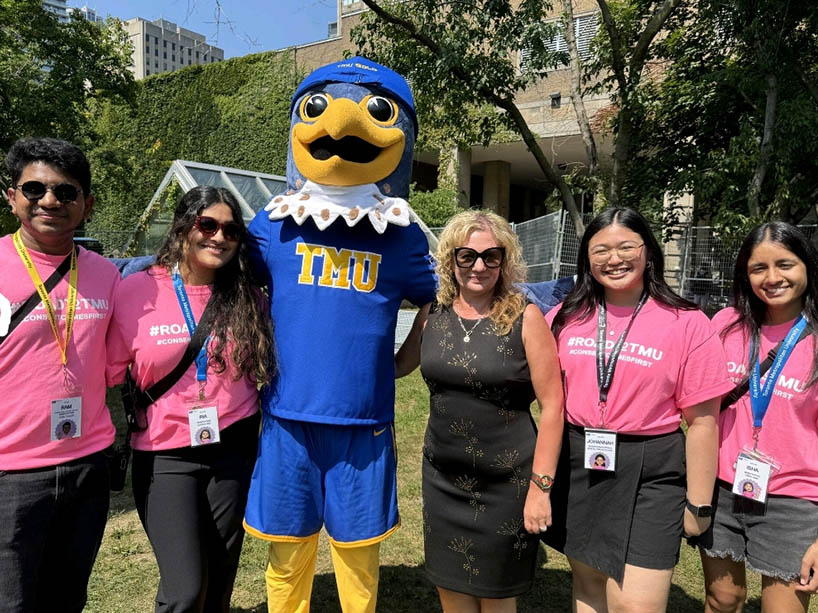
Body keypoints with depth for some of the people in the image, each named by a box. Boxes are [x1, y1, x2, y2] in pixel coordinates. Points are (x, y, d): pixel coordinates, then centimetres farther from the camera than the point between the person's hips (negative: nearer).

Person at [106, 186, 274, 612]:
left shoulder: (247, 297, -1)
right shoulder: (135, 291, -8)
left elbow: (265, 369, 8)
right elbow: (107, 372, -2)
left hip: (234, 451, 3)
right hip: (165, 455, -2)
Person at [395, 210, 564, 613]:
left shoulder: (525, 318, -11)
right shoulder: (432, 315, -1)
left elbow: (552, 405, -10)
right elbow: (397, 366, 15)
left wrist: (540, 486, -12)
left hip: (506, 485, -3)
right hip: (442, 480, 4)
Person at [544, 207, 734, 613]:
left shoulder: (687, 324, -9)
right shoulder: (566, 317, 1)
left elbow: (702, 421, -5)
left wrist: (698, 503, -2)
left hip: (649, 475, -3)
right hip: (576, 466, 4)